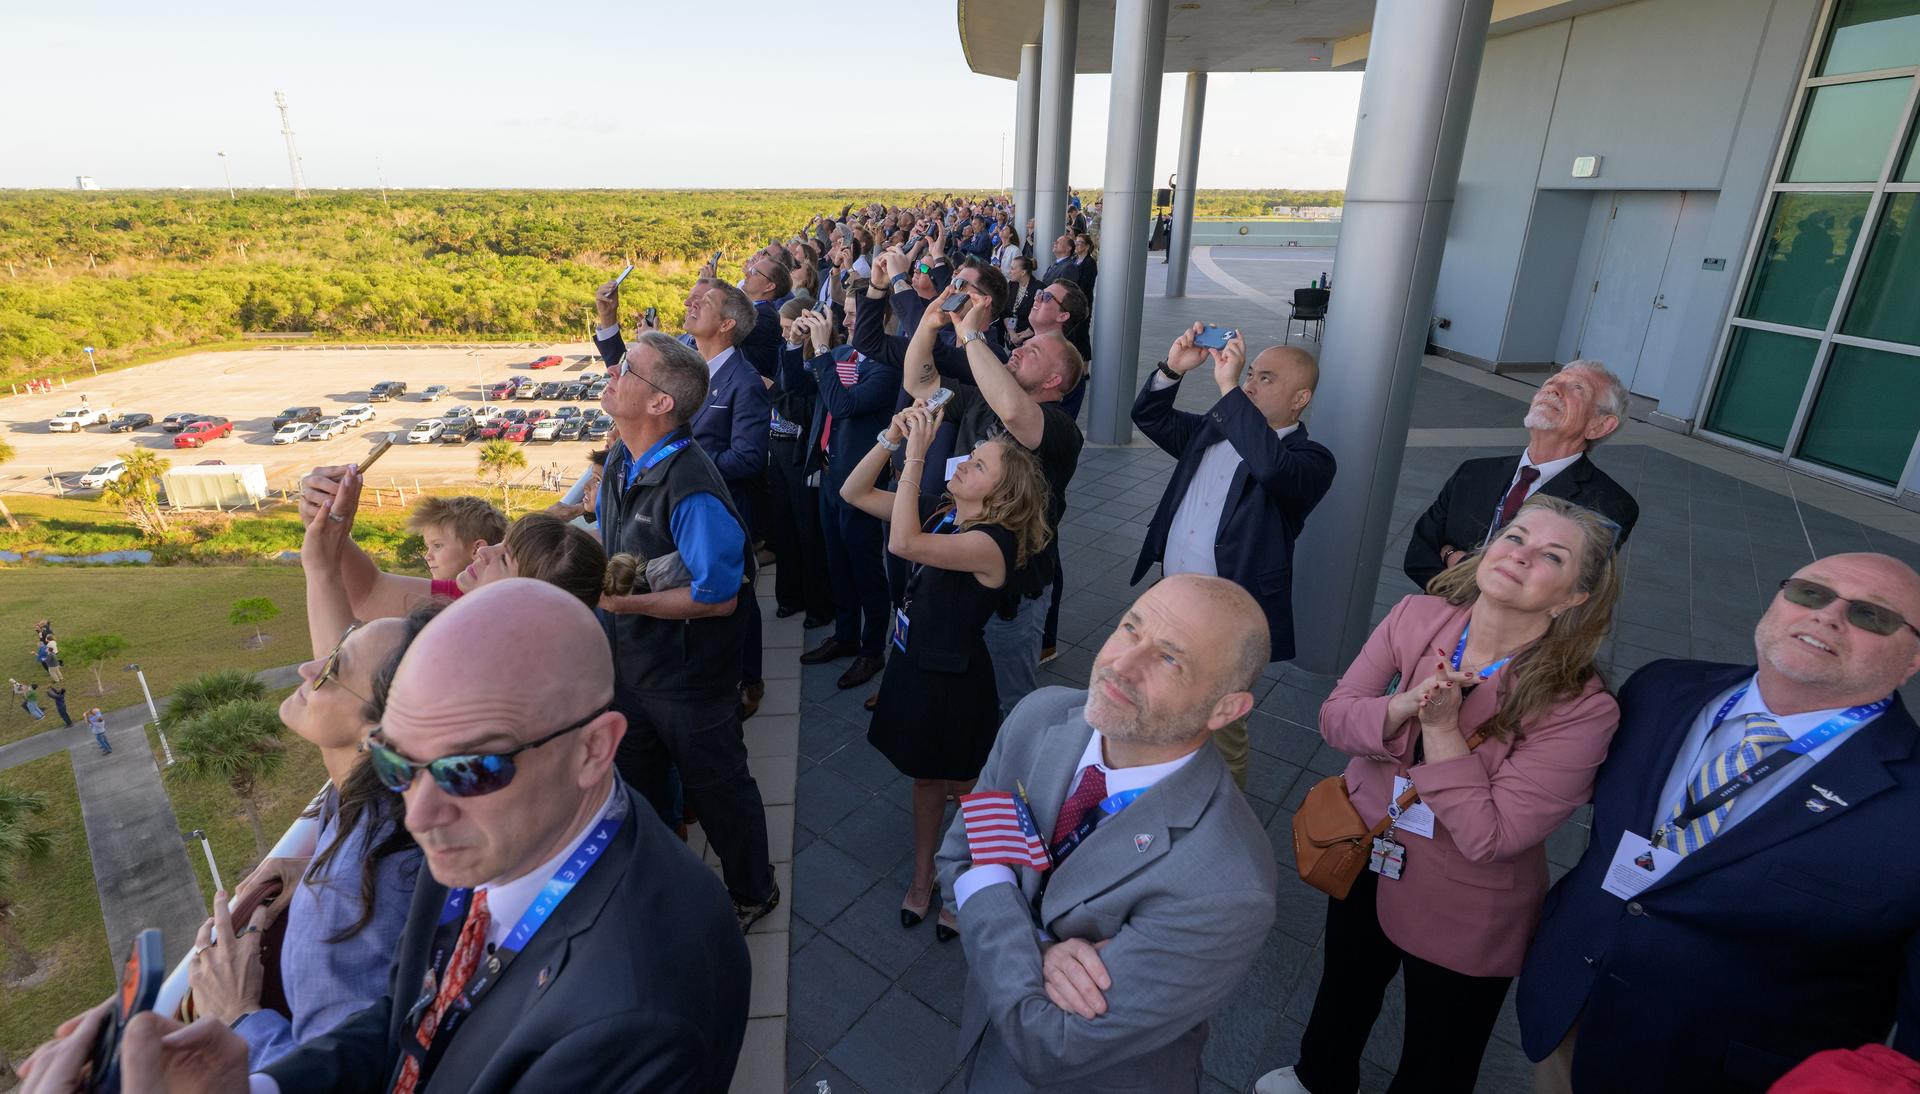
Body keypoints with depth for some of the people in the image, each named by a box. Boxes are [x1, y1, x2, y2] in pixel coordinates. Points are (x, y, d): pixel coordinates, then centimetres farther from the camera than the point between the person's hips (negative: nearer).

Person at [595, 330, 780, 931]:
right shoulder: (621, 461, -1)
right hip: (630, 658, 9)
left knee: (716, 788, 13)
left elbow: (719, 597, -27)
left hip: (687, 676, -8)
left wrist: (623, 601, -24)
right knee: (638, 781, 26)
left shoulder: (690, 491, -30)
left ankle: (751, 892, 41)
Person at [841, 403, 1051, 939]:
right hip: (913, 668, 7)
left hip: (956, 683, -7)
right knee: (925, 776, 25)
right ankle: (923, 875, 47)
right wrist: (890, 439, -16)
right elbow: (853, 492, -2)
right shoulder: (940, 513, -3)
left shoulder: (994, 541, -27)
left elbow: (902, 543, -43)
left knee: (964, 787, 16)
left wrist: (916, 454, -39)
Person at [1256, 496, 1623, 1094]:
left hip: (1462, 917, -4)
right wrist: (1404, 708, -32)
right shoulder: (1415, 617, -17)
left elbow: (1488, 837, -27)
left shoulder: (1581, 708, -28)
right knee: (1343, 992, 32)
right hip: (1364, 861, 4)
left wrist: (1441, 728, -33)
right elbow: (1335, 715, -14)